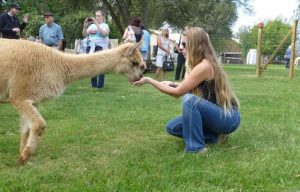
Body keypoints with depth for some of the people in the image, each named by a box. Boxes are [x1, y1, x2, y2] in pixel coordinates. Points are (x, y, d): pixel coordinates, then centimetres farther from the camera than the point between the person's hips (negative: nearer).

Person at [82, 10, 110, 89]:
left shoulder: (105, 25, 7)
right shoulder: (91, 25, 18)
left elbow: (104, 33, -13)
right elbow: (84, 35, 13)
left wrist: (96, 24, -15)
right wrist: (85, 26, -2)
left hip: (100, 47, -4)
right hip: (90, 47, 4)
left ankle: (100, 84, -7)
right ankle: (93, 84, 9)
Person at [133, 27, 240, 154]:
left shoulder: (204, 66, -23)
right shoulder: (201, 63, 5)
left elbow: (178, 92, -19)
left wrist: (148, 80, -14)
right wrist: (172, 84, -6)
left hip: (228, 117, -9)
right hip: (215, 113, 9)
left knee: (189, 99, -32)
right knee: (172, 127, 2)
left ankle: (196, 148, -22)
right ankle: (215, 135, 7)